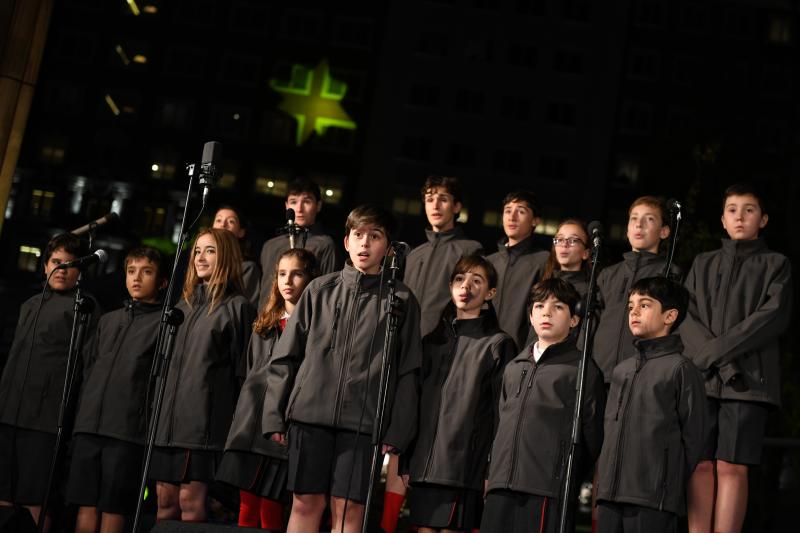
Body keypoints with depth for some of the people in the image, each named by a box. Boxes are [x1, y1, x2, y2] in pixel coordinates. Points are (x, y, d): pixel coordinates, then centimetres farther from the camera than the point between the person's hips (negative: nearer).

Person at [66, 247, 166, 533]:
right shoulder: (108, 320, 22)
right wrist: (83, 415, 15)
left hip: (128, 429, -5)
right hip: (89, 424, 5)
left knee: (113, 508, -4)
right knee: (85, 504, 2)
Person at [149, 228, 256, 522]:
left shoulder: (237, 307, 1)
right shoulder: (185, 304, 21)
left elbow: (240, 367, -2)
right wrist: (157, 410, 16)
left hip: (204, 415, -6)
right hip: (168, 415, 6)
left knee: (190, 499, -10)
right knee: (165, 500, 5)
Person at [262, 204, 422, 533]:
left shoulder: (401, 300, 7)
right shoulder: (320, 290, 10)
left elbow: (408, 372, 5)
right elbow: (285, 358, 10)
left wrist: (397, 432, -3)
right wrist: (274, 416, 3)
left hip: (363, 420, -1)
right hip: (310, 412, 1)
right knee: (305, 503, 2)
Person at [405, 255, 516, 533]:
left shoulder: (498, 344, 3)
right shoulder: (433, 340, 18)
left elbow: (503, 412, -2)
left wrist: (494, 469, -8)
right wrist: (403, 457, 11)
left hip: (464, 462, -5)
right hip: (423, 461, 5)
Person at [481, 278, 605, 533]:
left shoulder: (582, 369, 4)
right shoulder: (514, 368, 22)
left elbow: (591, 438, 1)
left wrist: (564, 474, 0)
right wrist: (493, 473, 15)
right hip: (501, 486, 5)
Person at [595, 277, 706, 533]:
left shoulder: (680, 368, -2)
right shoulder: (621, 370, 18)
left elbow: (692, 437, -4)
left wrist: (671, 487, -5)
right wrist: (604, 479, 13)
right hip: (609, 494, 7)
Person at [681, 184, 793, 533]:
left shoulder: (776, 265, 12)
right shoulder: (703, 264, 21)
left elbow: (774, 316, -3)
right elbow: (686, 316, 7)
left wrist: (717, 349, -10)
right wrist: (719, 362, -10)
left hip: (750, 378, -2)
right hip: (701, 376, 3)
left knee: (732, 466, -10)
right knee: (701, 464, -5)